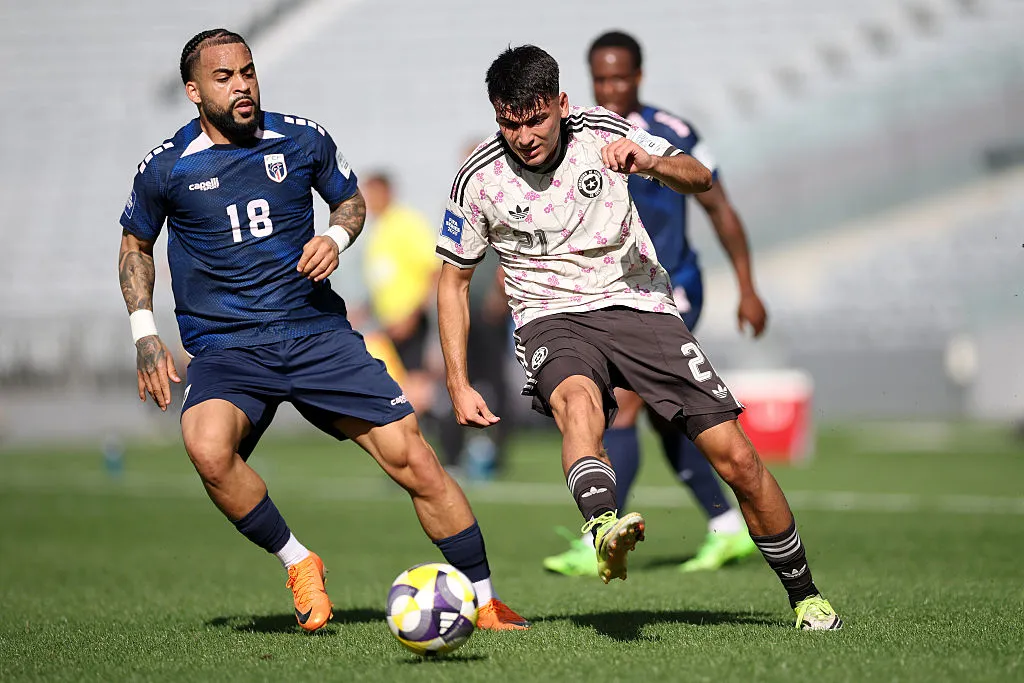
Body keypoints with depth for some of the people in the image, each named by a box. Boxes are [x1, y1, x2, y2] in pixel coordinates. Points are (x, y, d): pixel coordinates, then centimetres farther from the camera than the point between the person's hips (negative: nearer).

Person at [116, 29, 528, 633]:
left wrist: (336, 236, -2)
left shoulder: (302, 140, 3)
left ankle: (484, 600, 5)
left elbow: (351, 199, 21)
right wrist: (145, 335, 4)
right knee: (208, 449, -34)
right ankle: (297, 561, -11)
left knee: (412, 457, -9)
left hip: (318, 334, 2)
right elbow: (135, 246, 15)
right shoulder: (166, 168, -1)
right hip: (225, 350, -1)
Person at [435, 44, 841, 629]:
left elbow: (700, 178, 1)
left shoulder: (601, 131, -3)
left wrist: (648, 163, -22)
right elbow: (454, 281, 7)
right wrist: (459, 386, 1)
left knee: (736, 458, -7)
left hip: (638, 304, 1)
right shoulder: (480, 180, -4)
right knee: (577, 400, -39)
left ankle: (806, 598, 11)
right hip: (553, 320, -1)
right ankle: (605, 529, -67)